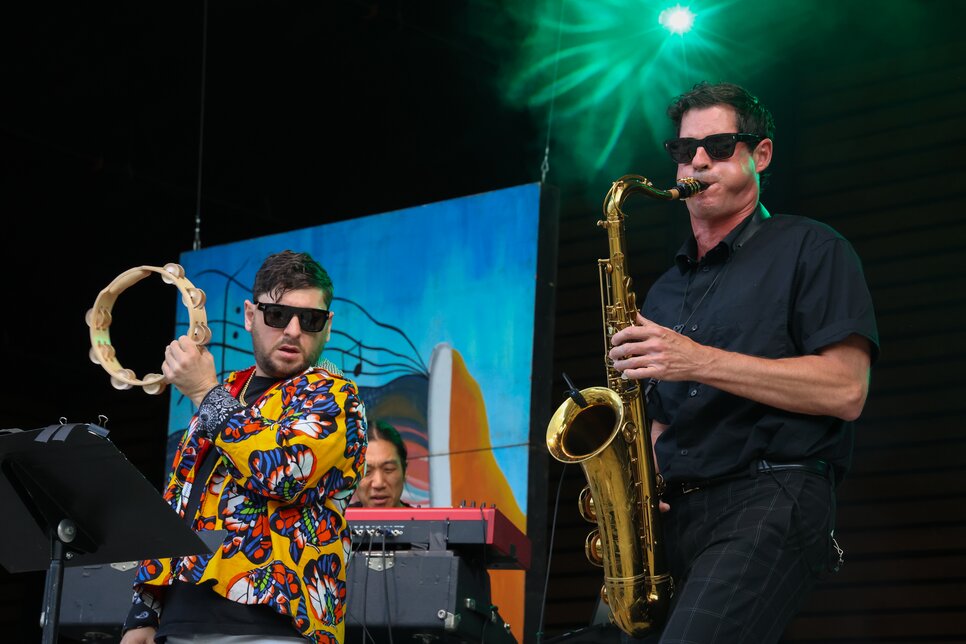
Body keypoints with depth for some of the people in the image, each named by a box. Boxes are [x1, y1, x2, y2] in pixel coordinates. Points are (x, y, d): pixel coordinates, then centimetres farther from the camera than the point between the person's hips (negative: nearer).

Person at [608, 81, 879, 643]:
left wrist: (700, 361, -15)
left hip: (772, 497, -7)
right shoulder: (667, 291, 24)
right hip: (673, 514, 7)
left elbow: (846, 391, -9)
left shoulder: (809, 249, 4)